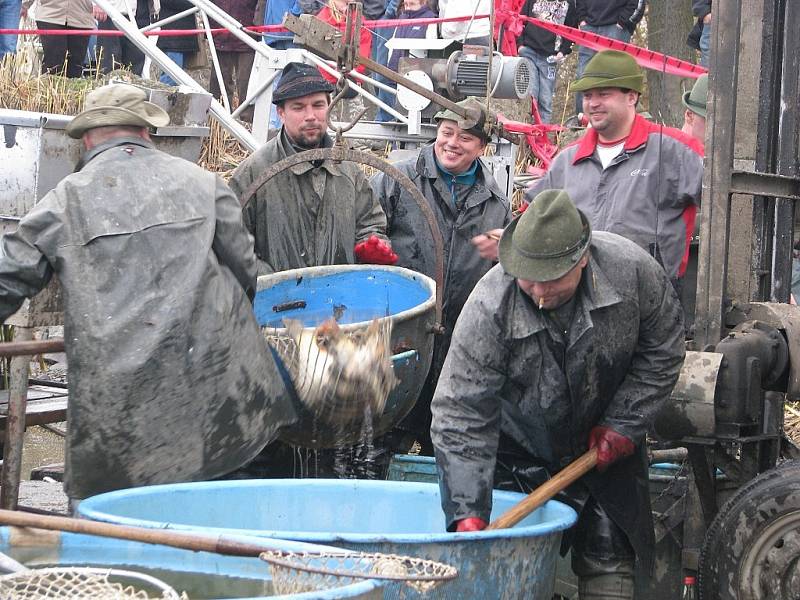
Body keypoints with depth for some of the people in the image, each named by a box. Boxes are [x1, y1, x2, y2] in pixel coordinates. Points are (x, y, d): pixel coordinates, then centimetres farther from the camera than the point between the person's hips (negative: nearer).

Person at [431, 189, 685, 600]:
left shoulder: (630, 269, -25)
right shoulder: (489, 307, -31)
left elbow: (662, 350, -5)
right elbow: (460, 415, -28)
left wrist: (623, 424, -9)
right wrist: (467, 514, -32)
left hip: (604, 445, 2)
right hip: (519, 450, -2)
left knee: (609, 559, 4)